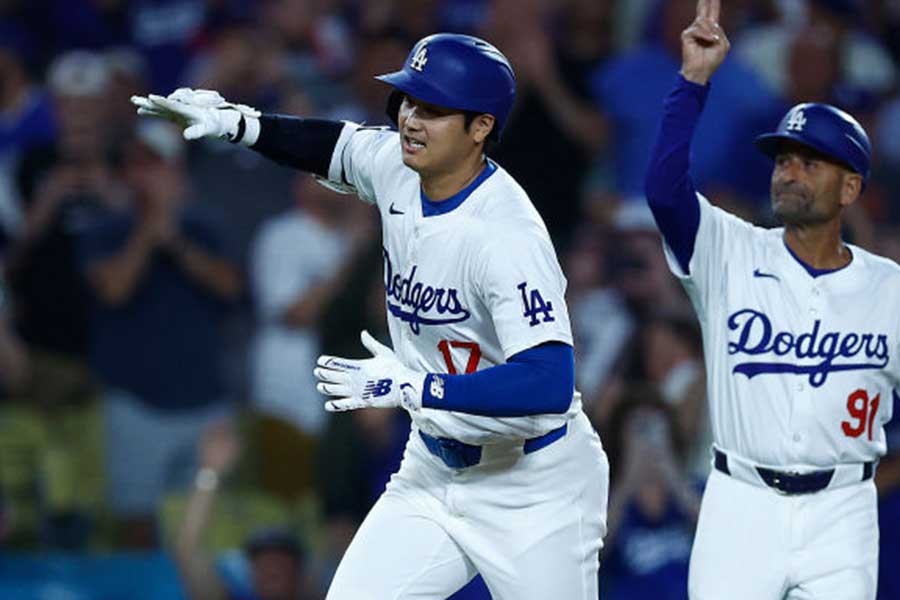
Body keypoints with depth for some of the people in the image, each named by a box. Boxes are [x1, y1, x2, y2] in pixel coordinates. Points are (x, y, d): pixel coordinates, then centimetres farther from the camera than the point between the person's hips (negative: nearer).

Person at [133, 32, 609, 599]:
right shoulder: (397, 168, -5)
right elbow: (335, 145, 20)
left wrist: (410, 389, -33)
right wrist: (234, 119, 6)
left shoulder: (506, 236, -28)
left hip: (534, 489, -8)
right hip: (435, 468, 8)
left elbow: (548, 386, -37)